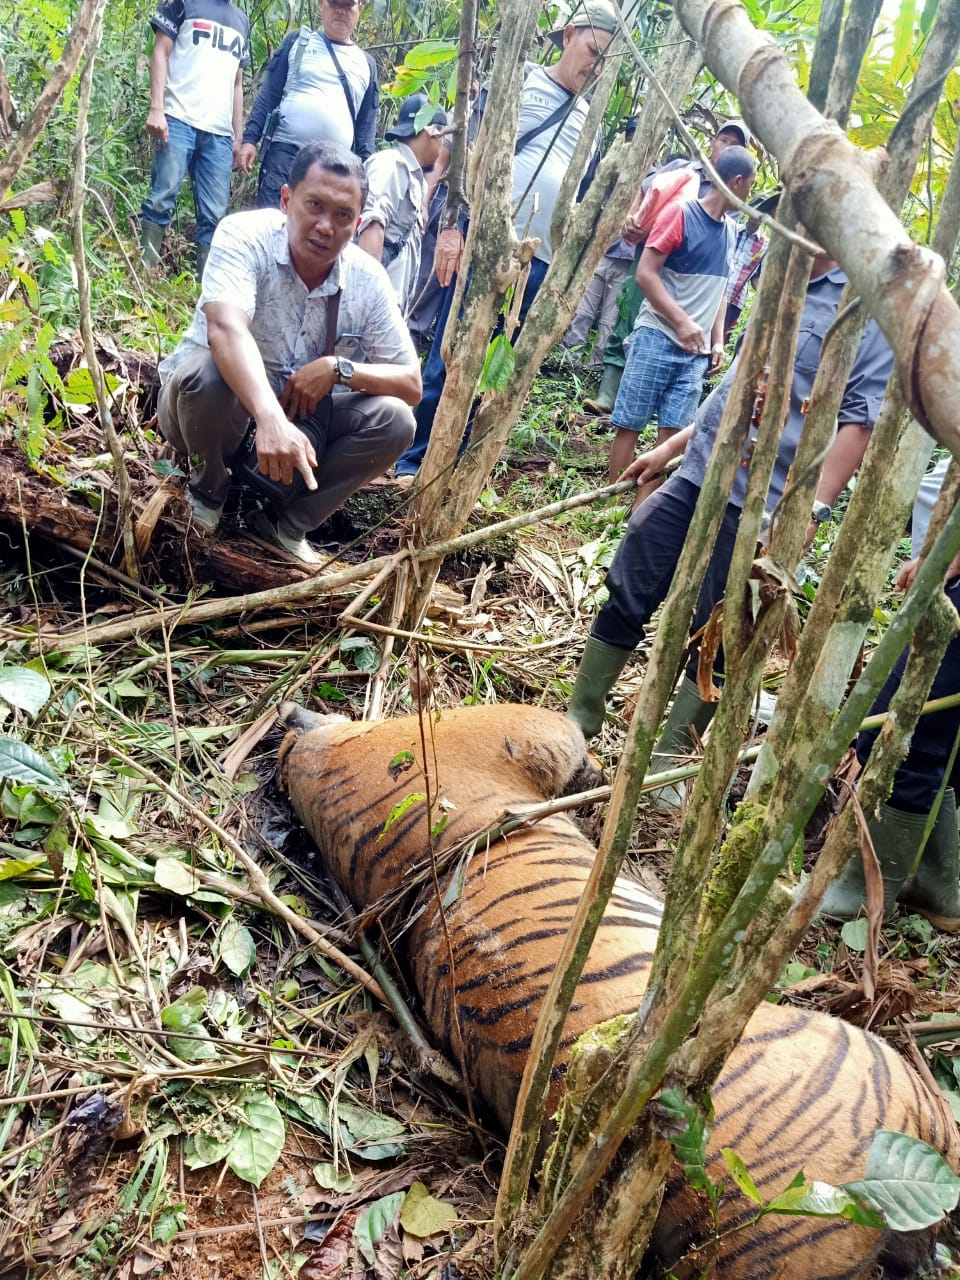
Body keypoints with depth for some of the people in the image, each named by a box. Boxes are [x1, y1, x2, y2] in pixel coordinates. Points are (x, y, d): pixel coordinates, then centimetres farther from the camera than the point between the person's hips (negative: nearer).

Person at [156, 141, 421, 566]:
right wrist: (270, 419, -59)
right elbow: (226, 329, -42)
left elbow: (411, 384, -9)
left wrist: (338, 368, -27)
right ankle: (208, 489, -5)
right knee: (210, 373, -37)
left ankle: (287, 524, -2)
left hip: (300, 417, 4)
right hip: (210, 404, -3)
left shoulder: (368, 280, -11)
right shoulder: (245, 236, -22)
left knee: (393, 420, -18)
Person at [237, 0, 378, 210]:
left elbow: (366, 126, 15)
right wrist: (250, 138, -2)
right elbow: (268, 95, 8)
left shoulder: (366, 64, 16)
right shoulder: (297, 41, 11)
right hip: (285, 151, -2)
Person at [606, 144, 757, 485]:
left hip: (697, 349, 6)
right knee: (630, 424, -2)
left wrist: (718, 341, 11)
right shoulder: (680, 214, -7)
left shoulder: (730, 231, 14)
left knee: (672, 432, 2)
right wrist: (682, 322, -16)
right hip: (658, 338, -6)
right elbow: (645, 274, -12)